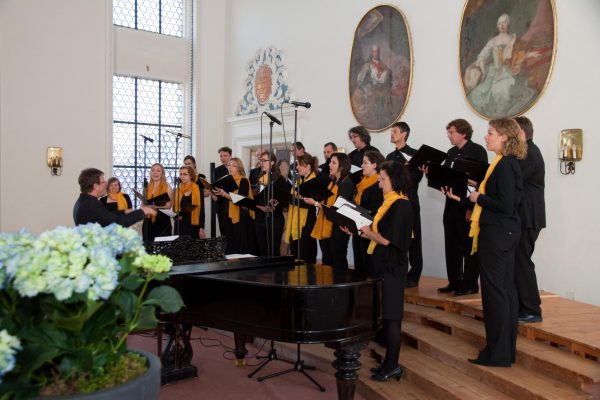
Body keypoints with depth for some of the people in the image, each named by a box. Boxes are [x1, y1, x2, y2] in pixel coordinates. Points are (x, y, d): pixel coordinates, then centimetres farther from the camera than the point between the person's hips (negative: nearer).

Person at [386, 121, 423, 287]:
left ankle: (413, 276, 6)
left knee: (412, 239, -1)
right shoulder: (390, 156, 18)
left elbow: (416, 176, -13)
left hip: (409, 202, -5)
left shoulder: (414, 154, -1)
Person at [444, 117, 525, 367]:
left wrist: (478, 198, -10)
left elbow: (505, 205, -24)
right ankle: (507, 349, 24)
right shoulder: (508, 163, 13)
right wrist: (462, 198, 17)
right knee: (505, 288, 14)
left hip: (497, 234, -10)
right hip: (505, 233, 10)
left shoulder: (504, 165, -17)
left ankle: (498, 353, 7)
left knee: (495, 290, -3)